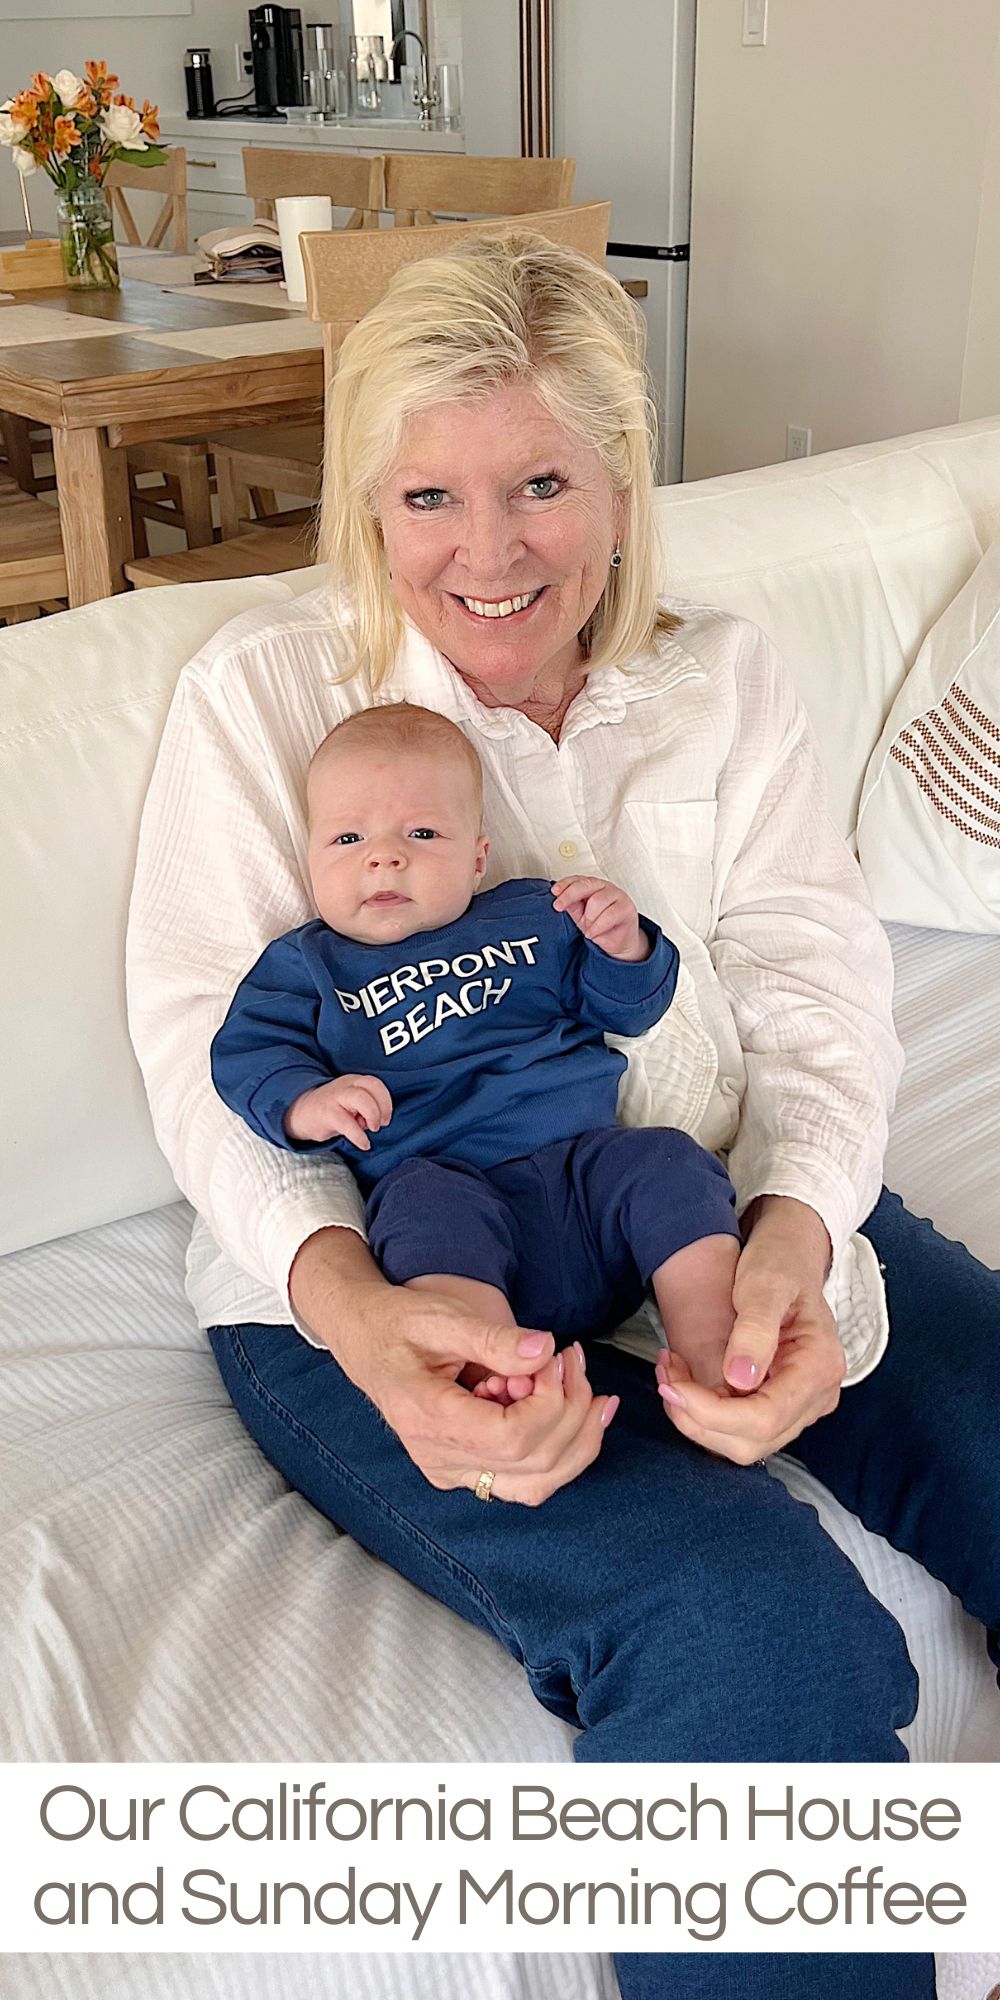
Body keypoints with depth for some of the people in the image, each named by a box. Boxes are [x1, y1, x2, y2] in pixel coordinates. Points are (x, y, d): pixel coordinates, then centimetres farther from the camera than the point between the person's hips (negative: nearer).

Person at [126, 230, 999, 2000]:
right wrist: (349, 1304, -26)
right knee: (748, 1627, -29)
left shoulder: (720, 681, 11)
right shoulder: (261, 693, 2)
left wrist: (796, 1233, -21)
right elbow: (206, 1045, -6)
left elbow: (816, 982, 2)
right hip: (374, 1283, -4)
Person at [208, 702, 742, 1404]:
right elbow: (249, 1054, 2)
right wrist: (305, 1103, -20)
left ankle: (711, 1354, -22)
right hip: (441, 1176, -3)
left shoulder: (532, 917, 21)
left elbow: (626, 1008, 24)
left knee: (668, 1163, -22)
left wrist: (623, 946, 1)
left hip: (583, 1158, 4)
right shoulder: (307, 965, 16)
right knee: (429, 1212, -35)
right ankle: (495, 1369, -51)